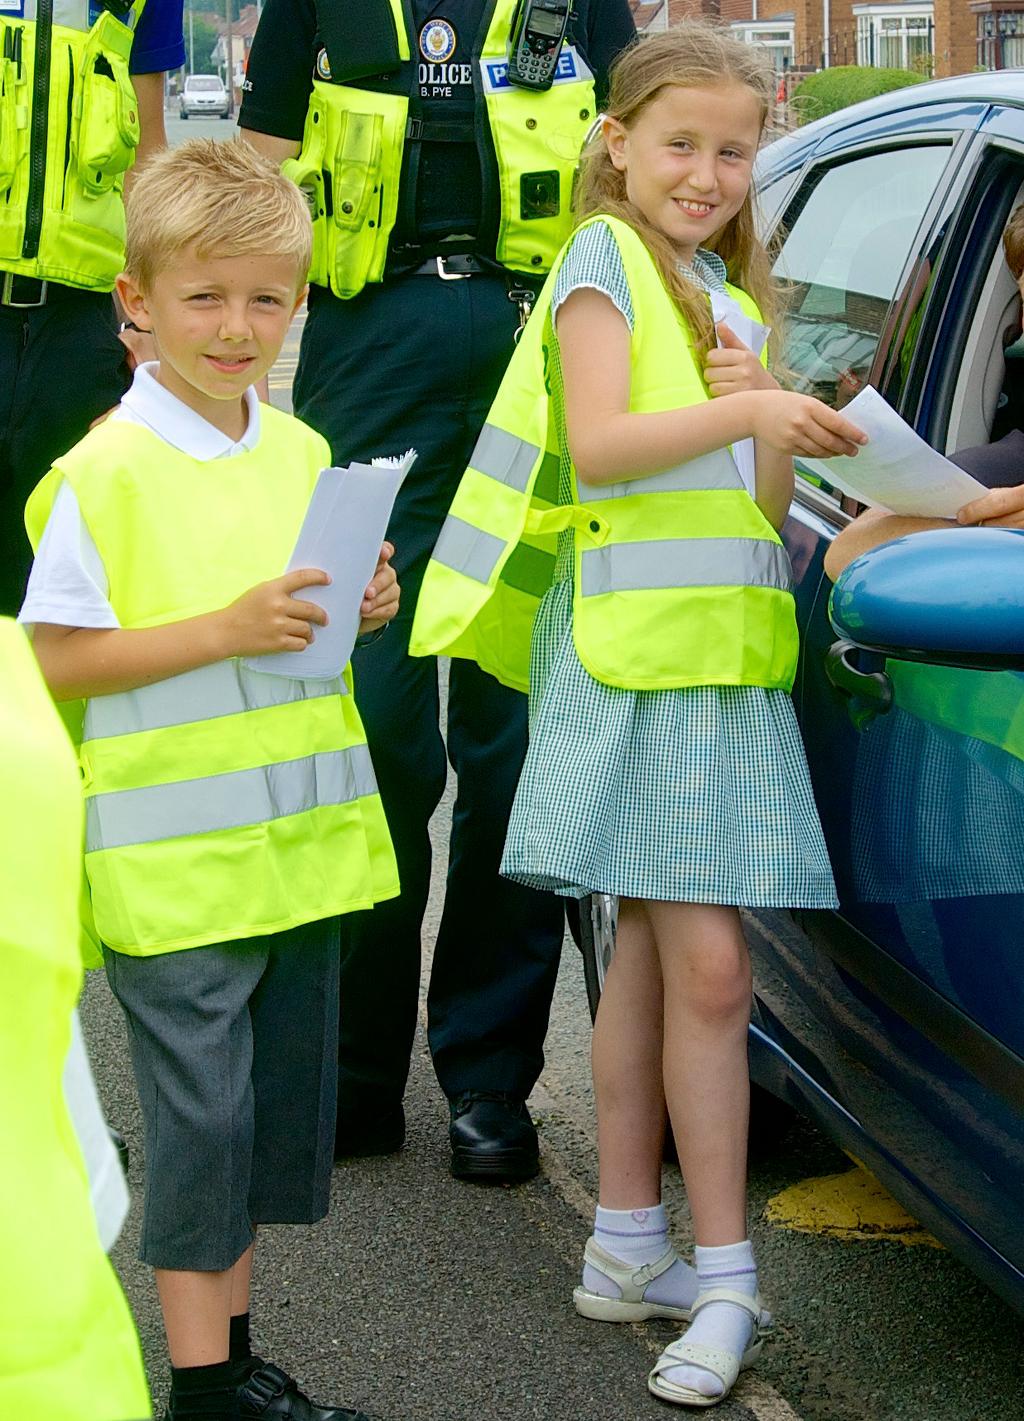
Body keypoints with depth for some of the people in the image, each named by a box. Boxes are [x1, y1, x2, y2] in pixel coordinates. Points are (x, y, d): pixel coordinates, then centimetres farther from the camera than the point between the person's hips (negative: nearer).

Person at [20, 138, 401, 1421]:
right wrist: (227, 629, -21)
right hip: (171, 864, -6)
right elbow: (55, 662, -14)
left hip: (298, 846, 6)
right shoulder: (106, 471, -11)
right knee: (198, 1115, -1)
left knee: (276, 1105, 13)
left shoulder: (302, 456, 9)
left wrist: (359, 613, -2)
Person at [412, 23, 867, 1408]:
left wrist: (765, 415, -4)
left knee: (652, 952, 11)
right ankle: (723, 1281, -9)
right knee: (707, 965, -12)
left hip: (731, 656, 8)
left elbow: (763, 504, 16)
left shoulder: (735, 299, 21)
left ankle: (627, 1243, 19)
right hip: (635, 653, -8)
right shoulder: (606, 260, -1)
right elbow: (598, 444, -15)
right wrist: (745, 412, -28)